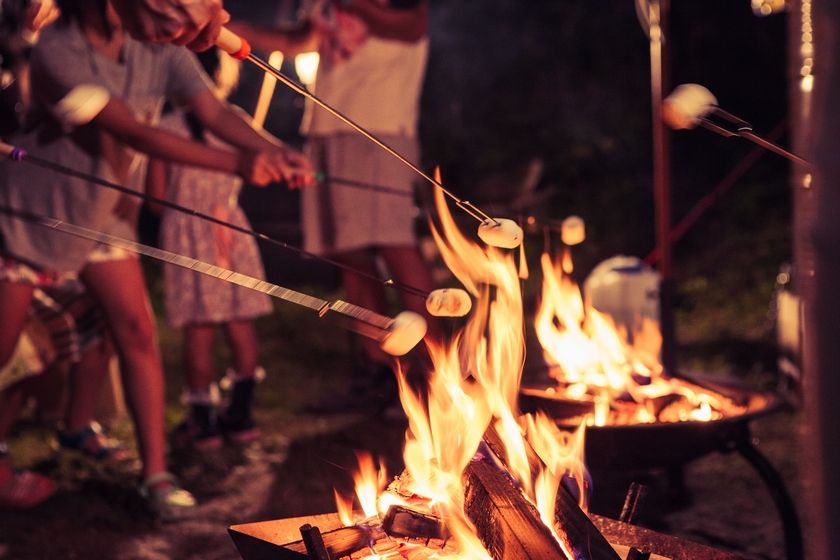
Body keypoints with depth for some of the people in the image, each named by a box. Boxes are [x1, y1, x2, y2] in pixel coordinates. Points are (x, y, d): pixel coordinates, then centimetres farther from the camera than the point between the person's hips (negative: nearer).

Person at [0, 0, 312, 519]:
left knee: (137, 331, -7)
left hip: (104, 216, 4)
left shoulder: (159, 51, -12)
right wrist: (237, 163, -43)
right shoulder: (57, 52, -30)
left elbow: (214, 111, -23)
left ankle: (156, 474, 0)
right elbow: (134, 133, -36)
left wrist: (271, 150, -45)